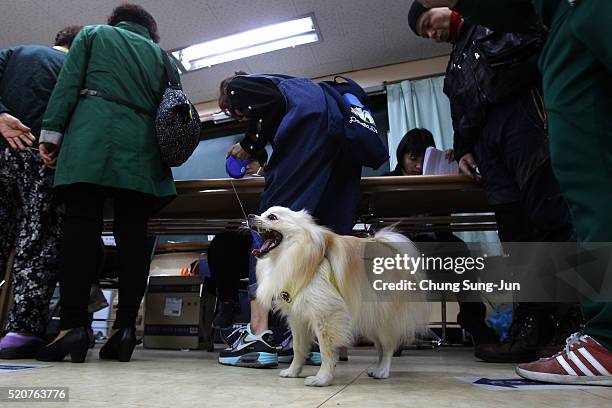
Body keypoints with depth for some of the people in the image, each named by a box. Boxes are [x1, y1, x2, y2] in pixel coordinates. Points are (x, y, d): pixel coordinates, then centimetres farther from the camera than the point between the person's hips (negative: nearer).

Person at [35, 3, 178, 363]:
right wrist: (165, 153, 21)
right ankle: (126, 327, -7)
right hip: (142, 148, 2)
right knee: (133, 233, -3)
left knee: (82, 223, -7)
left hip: (92, 137, -1)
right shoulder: (158, 53, 25)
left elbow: (69, 83, 8)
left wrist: (52, 130, 3)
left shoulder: (93, 33, 21)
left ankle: (73, 325, -15)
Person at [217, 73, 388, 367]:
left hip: (311, 123, -8)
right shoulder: (275, 83, 42)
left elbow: (271, 101, -3)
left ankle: (259, 335, -19)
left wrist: (250, 145, 9)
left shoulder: (237, 86, 19)